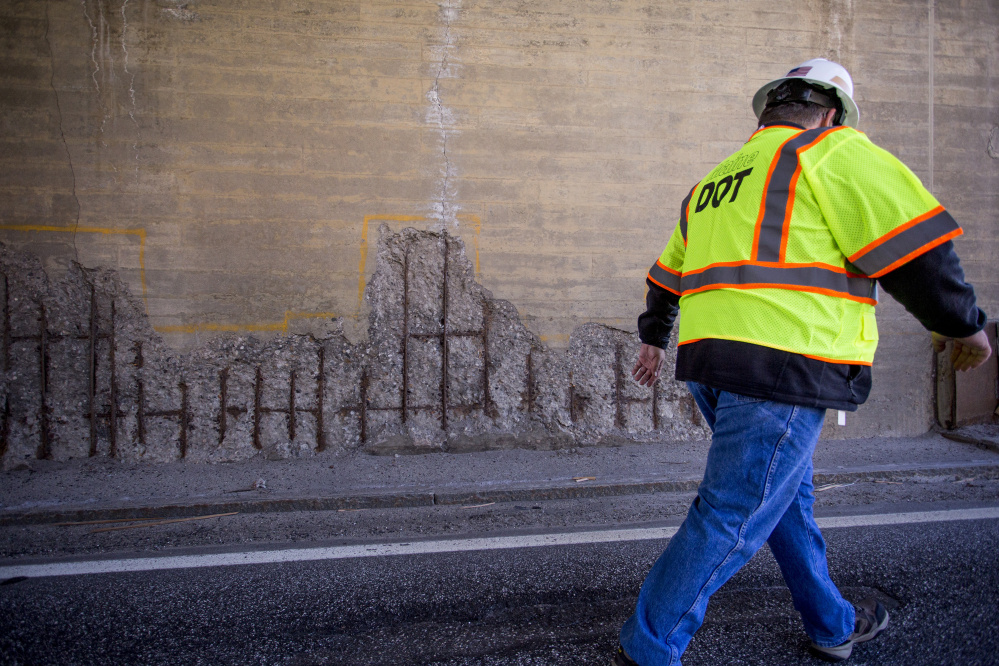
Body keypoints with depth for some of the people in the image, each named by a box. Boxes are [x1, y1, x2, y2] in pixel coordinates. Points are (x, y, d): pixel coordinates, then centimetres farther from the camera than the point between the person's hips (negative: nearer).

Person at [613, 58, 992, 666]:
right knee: (732, 520, -3)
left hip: (709, 363, 9)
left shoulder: (717, 182, 24)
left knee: (788, 494, 22)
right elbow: (909, 243, -7)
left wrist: (655, 338, 45)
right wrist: (962, 324, 7)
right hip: (780, 364, -9)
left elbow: (669, 273, 33)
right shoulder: (834, 152, 1)